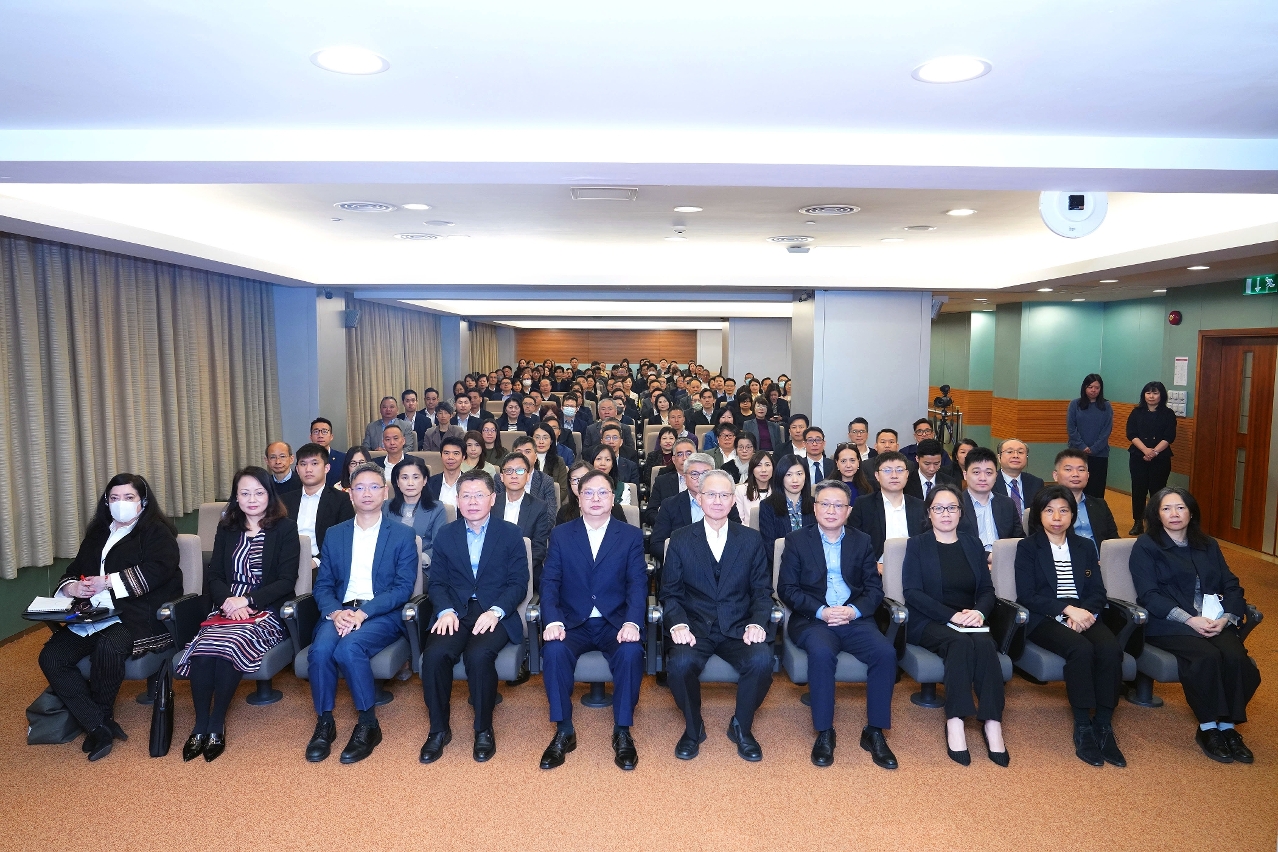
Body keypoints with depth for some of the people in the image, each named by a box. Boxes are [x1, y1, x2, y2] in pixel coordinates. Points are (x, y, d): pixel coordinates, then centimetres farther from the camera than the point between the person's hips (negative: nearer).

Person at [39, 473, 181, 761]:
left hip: (140, 616, -7)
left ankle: (103, 716, -8)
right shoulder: (97, 534, 24)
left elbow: (157, 570, -13)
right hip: (95, 617, 7)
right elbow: (73, 571, 23)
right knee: (51, 656, -16)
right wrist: (70, 587, -1)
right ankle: (100, 727, -16)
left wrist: (109, 582, -16)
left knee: (108, 646, -35)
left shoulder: (156, 532, 3)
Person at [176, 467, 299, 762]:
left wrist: (247, 601, -16)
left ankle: (216, 725, -18)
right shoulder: (226, 528, 17)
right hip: (227, 609, 4)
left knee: (228, 644, -32)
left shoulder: (284, 528, 2)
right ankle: (200, 726, -18)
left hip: (266, 612, -3)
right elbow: (213, 576, 10)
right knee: (202, 648, -28)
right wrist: (227, 600, -11)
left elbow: (287, 581, -5)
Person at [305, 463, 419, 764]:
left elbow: (403, 588, -5)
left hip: (381, 614, -3)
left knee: (349, 647, -32)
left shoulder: (403, 535, 4)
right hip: (339, 612, 3)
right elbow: (323, 585, 10)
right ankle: (324, 723, -10)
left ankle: (368, 725, -15)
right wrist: (335, 612, -12)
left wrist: (363, 613, -18)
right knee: (320, 649, -28)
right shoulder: (334, 535, 15)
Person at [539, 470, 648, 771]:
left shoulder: (631, 536, 6)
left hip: (615, 623, 0)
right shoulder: (560, 535, 7)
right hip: (573, 623, 1)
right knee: (554, 650, -30)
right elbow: (549, 582, 0)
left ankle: (622, 731, -11)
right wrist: (553, 622, -18)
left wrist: (632, 623, -22)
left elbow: (638, 584, -4)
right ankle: (564, 731, -13)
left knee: (631, 652, -31)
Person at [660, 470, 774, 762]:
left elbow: (762, 591, 7)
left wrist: (756, 623, -12)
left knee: (762, 660, -29)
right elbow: (670, 592, 4)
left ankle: (741, 727, 1)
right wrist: (678, 625, -14)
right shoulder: (680, 540, 4)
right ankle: (693, 728, 1)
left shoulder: (751, 540, 7)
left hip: (738, 628, 1)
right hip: (695, 628, -1)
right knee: (680, 663, -31)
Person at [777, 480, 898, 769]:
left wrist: (855, 610, -13)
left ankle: (874, 732, -10)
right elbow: (786, 588, -1)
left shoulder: (862, 541, 13)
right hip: (812, 620, -2)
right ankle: (824, 733, -18)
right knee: (822, 653, -34)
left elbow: (874, 588, 8)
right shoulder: (796, 540, 5)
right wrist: (821, 611, -15)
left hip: (855, 618, 3)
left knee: (886, 652, -25)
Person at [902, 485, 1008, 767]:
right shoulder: (917, 545, 5)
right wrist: (952, 615, -17)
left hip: (968, 622, 3)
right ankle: (954, 722, -33)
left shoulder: (973, 544, 16)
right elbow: (912, 592, -6)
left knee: (984, 644, -31)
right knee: (961, 642, -34)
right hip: (929, 623, -3)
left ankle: (992, 724, -31)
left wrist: (979, 611, -13)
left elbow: (987, 589, 10)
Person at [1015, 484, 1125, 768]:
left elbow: (1098, 593, 10)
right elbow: (1026, 595, -4)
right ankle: (1082, 727, -24)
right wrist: (1066, 609, -16)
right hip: (1045, 619, -4)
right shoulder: (1028, 547, 7)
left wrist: (1082, 612, -12)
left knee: (1111, 649, -28)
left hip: (1083, 615, 4)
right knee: (1081, 649, -33)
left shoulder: (1085, 547, 20)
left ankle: (1104, 725, -20)